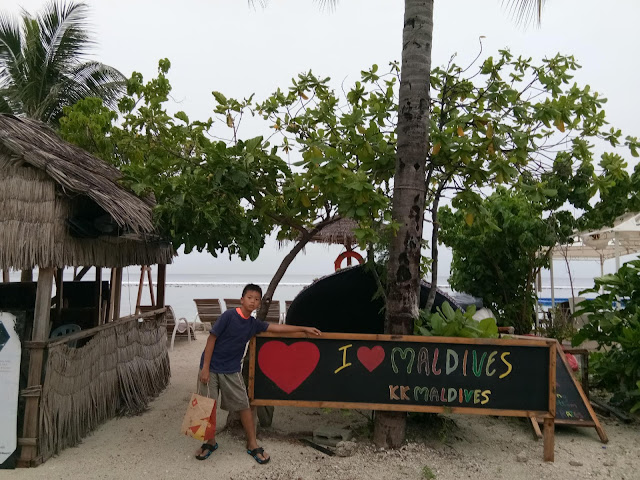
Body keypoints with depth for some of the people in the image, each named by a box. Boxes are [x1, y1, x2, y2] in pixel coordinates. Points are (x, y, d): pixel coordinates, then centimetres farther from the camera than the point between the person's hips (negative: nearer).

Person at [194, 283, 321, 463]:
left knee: (244, 405, 1)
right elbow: (211, 339, -13)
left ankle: (252, 445, 15)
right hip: (211, 367, -4)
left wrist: (304, 329, 10)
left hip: (232, 370, 4)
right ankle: (210, 442, 25)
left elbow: (277, 328, 9)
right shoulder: (229, 316, -15)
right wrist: (205, 368, -15)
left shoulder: (254, 324, 1)